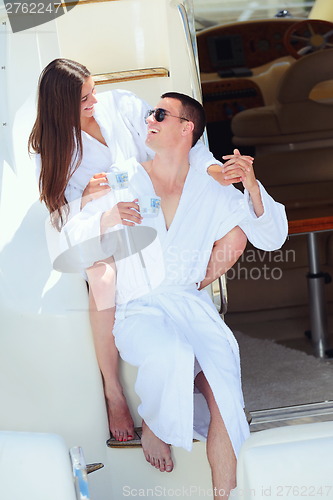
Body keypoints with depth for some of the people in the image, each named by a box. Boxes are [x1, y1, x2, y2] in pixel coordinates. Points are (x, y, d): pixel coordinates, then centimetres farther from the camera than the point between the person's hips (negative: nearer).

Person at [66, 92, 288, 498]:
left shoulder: (212, 192, 9)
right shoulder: (125, 179, 7)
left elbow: (270, 238, 9)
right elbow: (76, 234, 5)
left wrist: (251, 186, -7)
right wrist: (108, 218, -18)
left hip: (190, 304, 2)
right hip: (136, 309, -1)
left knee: (222, 379, -26)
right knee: (172, 355, -34)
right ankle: (152, 427, -1)